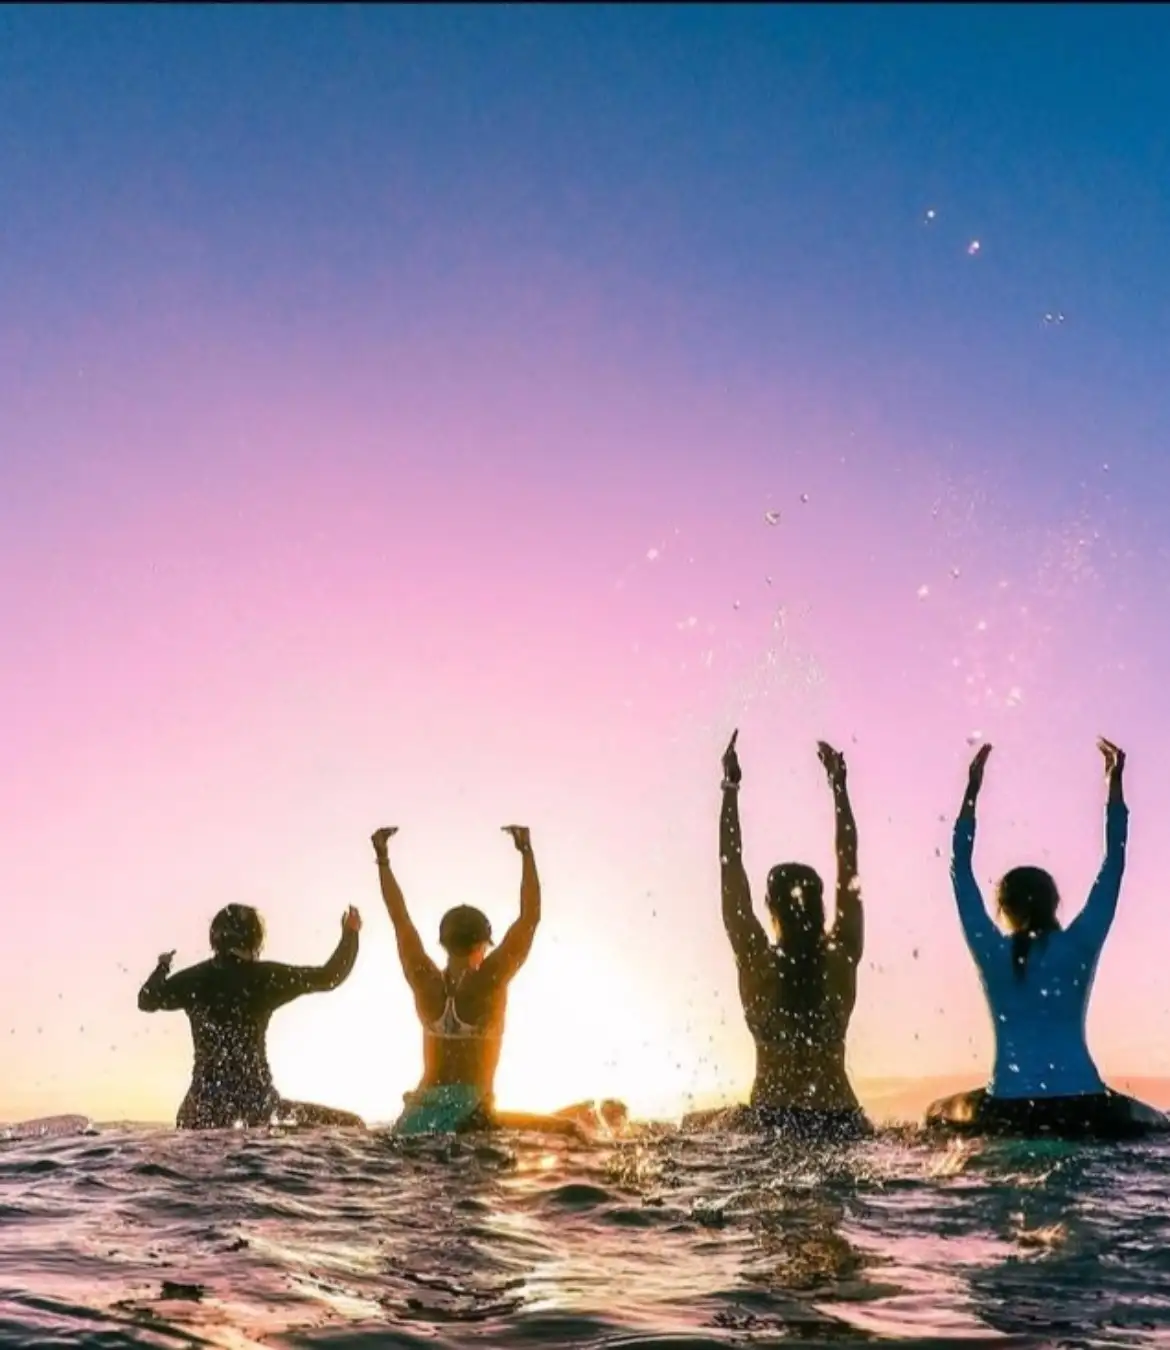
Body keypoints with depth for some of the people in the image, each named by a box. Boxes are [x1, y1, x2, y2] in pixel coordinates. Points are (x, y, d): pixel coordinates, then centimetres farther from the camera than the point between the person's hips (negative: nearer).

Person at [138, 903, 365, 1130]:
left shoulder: (193, 979, 5)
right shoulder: (265, 976, -5)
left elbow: (146, 1000, 24)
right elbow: (329, 977, -1)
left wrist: (162, 968, 42)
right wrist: (350, 934, 13)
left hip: (204, 1105, 4)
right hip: (256, 1101, -4)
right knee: (352, 1125, 0)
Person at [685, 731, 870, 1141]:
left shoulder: (758, 964, -9)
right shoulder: (842, 960, -5)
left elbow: (733, 879, -4)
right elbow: (848, 876, 4)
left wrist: (730, 788, 0)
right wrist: (838, 786, 9)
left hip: (772, 1122, -1)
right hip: (840, 1122, 1)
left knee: (695, 1125, 26)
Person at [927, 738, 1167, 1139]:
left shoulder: (991, 952, 1)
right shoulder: (1079, 948, 0)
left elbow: (960, 870, 8)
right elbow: (1112, 868, 7)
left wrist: (972, 790, 10)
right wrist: (1115, 785, 10)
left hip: (1008, 1110, 0)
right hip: (1082, 1108, 1)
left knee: (938, 1114, 28)